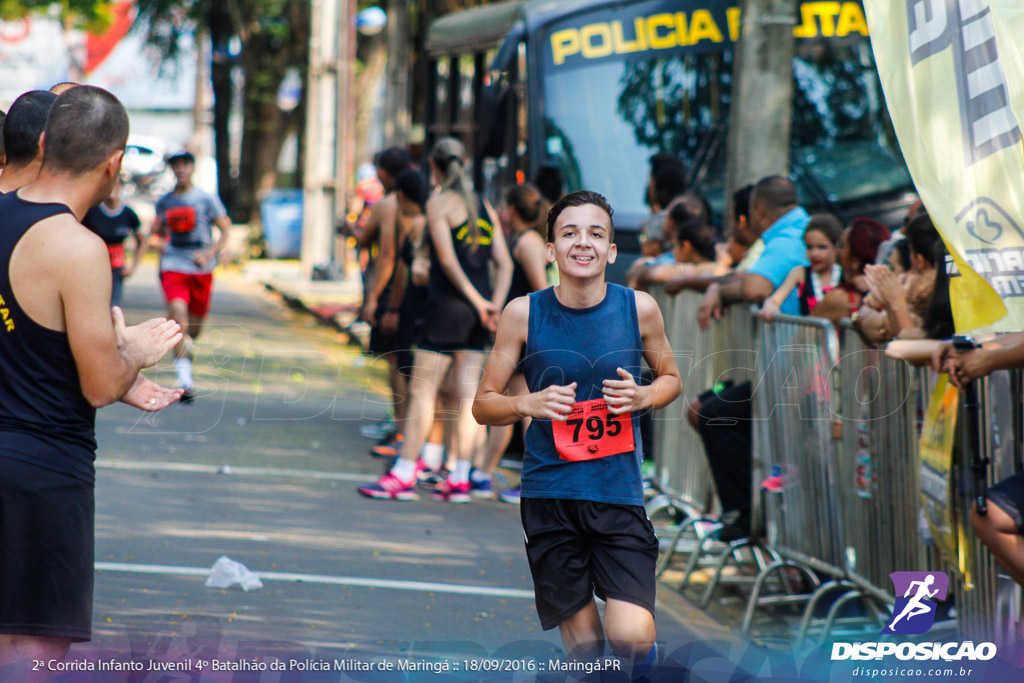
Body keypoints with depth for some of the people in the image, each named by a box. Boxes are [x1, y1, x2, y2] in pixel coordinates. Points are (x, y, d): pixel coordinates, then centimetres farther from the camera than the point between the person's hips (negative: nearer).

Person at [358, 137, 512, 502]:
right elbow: (504, 263, 7)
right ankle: (459, 481, 3)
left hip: (448, 305, -6)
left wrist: (476, 301, -13)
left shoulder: (439, 203, -5)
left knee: (422, 390, -2)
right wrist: (494, 306, 0)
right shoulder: (484, 207, 14)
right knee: (467, 393, 5)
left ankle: (403, 475, -3)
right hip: (478, 313, 6)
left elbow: (447, 258, -15)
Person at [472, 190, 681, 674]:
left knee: (631, 638, -13)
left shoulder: (639, 308, 0)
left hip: (619, 490, 0)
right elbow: (484, 405, 5)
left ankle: (641, 654, 22)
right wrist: (529, 404, -16)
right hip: (549, 492, 0)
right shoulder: (524, 313, -2)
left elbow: (670, 378, 18)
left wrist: (644, 397, -5)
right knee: (583, 642, 1)